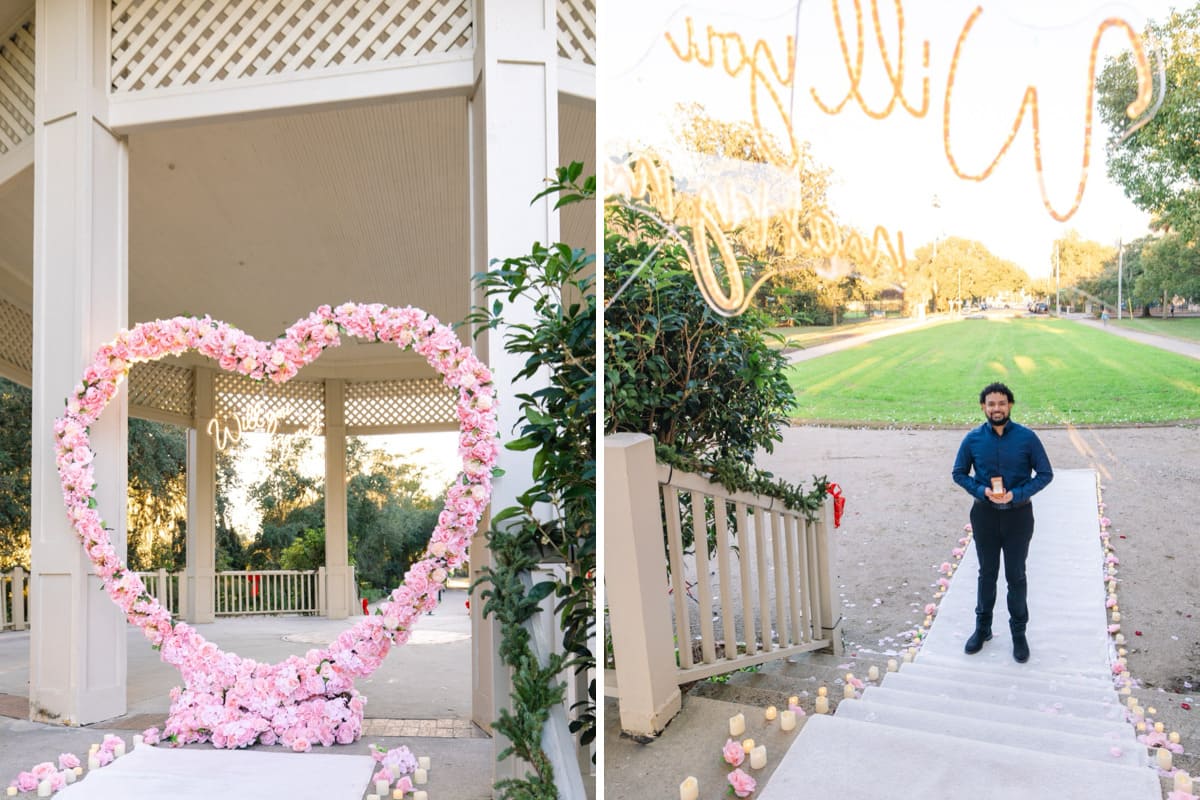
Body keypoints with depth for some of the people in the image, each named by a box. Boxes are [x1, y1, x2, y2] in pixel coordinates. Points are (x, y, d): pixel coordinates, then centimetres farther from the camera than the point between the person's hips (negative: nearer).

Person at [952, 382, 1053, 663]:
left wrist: (1017, 494, -19)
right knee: (987, 573, 15)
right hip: (985, 514, 1)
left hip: (1018, 515, -1)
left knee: (1016, 576, 9)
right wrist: (982, 490, -15)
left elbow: (1045, 474, -6)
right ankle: (982, 627, 30)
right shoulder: (973, 439, -6)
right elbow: (959, 473, 3)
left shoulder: (1027, 437, -11)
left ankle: (1019, 632, 25)